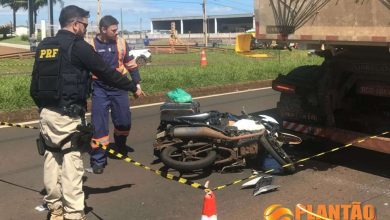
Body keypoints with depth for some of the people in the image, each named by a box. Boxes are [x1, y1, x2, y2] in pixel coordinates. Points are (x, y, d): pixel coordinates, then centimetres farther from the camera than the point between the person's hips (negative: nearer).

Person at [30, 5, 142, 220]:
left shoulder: (43, 46, 12)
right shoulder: (78, 46, -10)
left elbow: (34, 84, 15)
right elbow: (106, 72, -7)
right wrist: (133, 87, 5)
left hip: (46, 113, 8)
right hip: (68, 116, -8)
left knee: (51, 160, 14)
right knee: (71, 164, -3)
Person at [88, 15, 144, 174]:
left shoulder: (121, 43, 3)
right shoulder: (91, 45, -7)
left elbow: (131, 63, 11)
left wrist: (137, 82, 9)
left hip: (119, 88, 3)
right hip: (99, 90, -3)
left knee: (124, 121, 12)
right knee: (99, 124, -5)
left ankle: (120, 146, 40)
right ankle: (98, 159, 3)